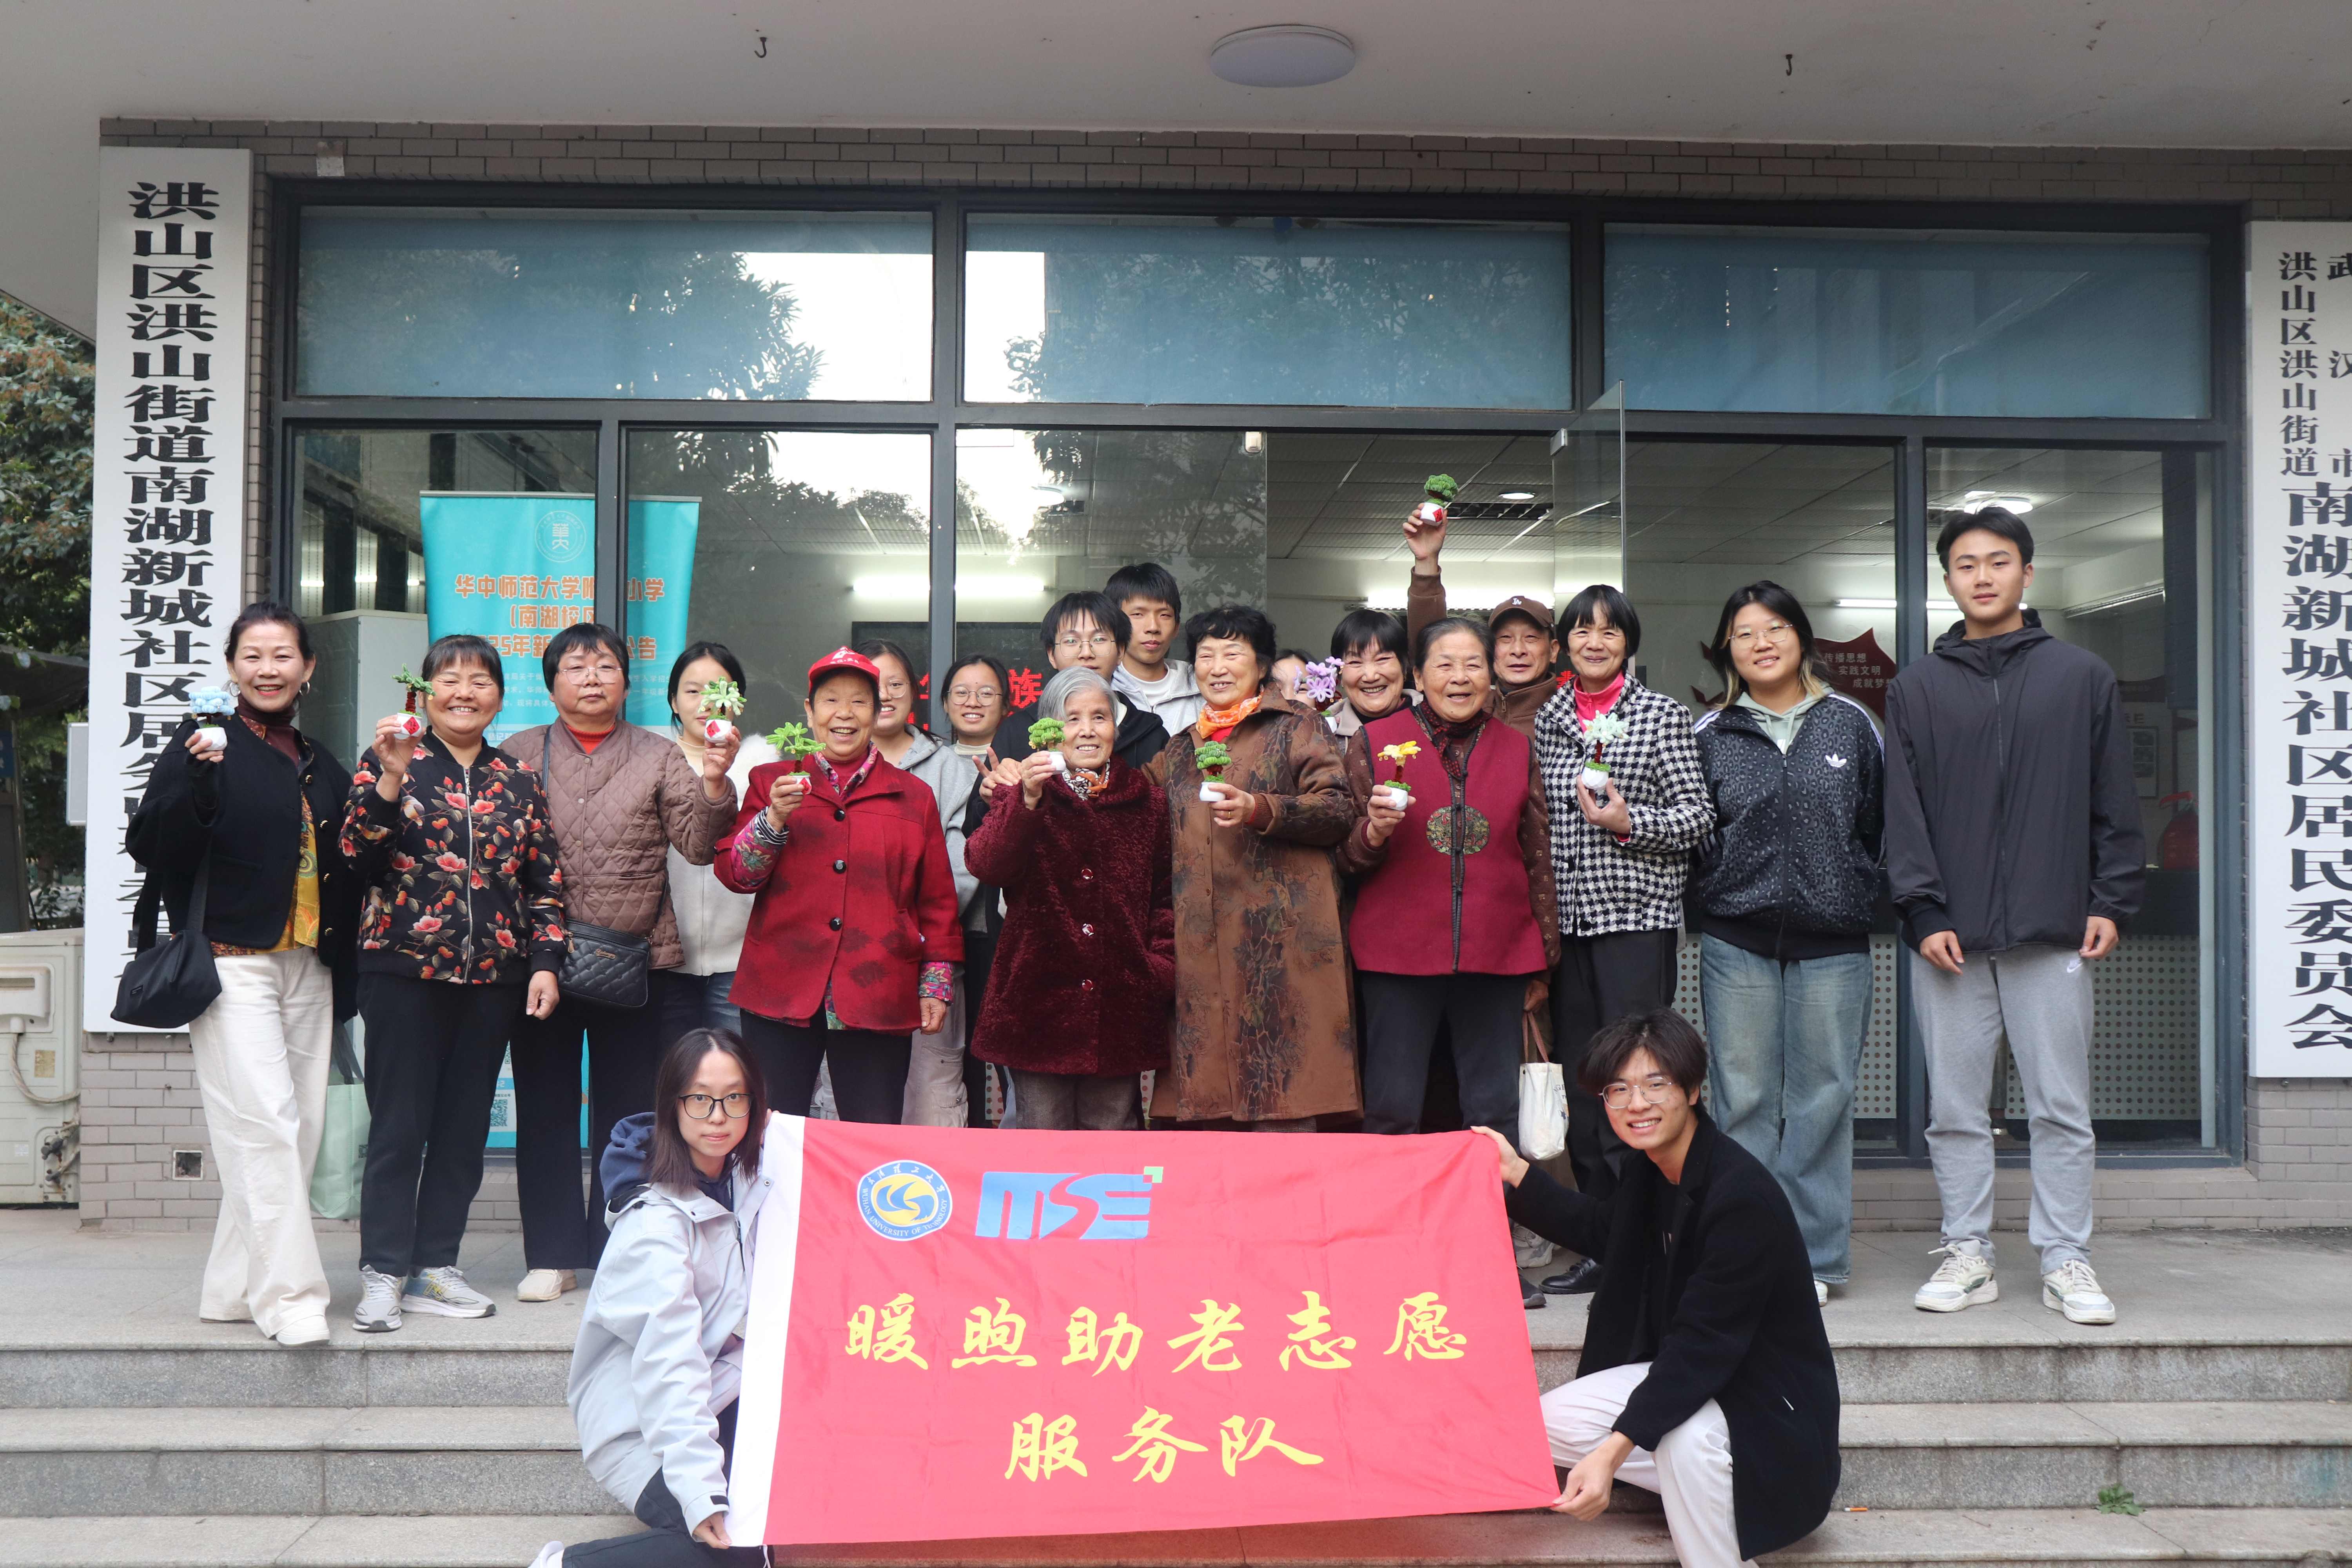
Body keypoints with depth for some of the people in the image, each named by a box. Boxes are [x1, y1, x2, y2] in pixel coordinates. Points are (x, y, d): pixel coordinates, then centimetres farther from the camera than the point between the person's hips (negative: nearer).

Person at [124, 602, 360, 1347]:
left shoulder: (324, 769, 17)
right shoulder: (204, 750, 1)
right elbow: (151, 848, -10)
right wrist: (190, 776, -21)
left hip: (308, 971, 6)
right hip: (234, 968, -6)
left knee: (299, 1131, 3)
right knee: (264, 1125, -13)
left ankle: (236, 1289, 13)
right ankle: (289, 1294, -9)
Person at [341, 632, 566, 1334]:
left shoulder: (519, 782, 12)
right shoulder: (387, 763, 3)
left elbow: (545, 881, 12)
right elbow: (360, 860, -8)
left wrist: (546, 962, 4)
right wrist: (390, 779, -19)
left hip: (493, 976, 3)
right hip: (405, 968, -3)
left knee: (465, 1128, 7)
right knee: (398, 1125, -2)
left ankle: (434, 1265, 17)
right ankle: (383, 1273, 7)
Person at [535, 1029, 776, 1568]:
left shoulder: (748, 1176, 0)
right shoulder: (656, 1222, -22)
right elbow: (668, 1360, -30)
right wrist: (702, 1493, -37)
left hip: (715, 1394, 7)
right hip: (637, 1426, -7)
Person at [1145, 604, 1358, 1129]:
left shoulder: (1295, 727, 6)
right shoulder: (1179, 751, 23)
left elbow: (1340, 810, -5)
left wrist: (1260, 809, -17)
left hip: (1279, 942, -5)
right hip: (1200, 948, 5)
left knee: (1280, 1111, -9)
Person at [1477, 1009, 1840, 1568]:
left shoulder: (1743, 1195, -28)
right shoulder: (1656, 1170, -1)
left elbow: (1703, 1348, -30)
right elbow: (1602, 1231, 23)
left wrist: (1614, 1450, -35)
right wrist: (1515, 1175, 15)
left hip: (1767, 1403, -9)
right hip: (1686, 1375, 9)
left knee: (1686, 1436, -38)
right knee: (1549, 1423, -3)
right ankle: (1705, 1496, 5)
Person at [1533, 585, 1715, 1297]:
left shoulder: (1662, 715, 2)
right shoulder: (1548, 718, 14)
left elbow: (1699, 814, -2)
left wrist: (1630, 823, -17)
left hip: (1636, 916, -4)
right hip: (1566, 918, 5)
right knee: (1578, 1079, 6)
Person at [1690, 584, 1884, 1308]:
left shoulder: (1850, 724, 9)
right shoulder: (1710, 734, 8)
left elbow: (1880, 822, 12)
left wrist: (1856, 893, 6)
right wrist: (1712, 895, 1)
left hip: (1832, 943, 0)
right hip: (1736, 942, 0)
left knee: (1822, 1098, 2)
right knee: (1744, 1100, 2)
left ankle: (1813, 1256, 11)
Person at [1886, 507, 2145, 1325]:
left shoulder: (2083, 677, 8)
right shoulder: (1917, 688, 8)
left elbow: (2115, 803, 8)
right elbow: (1902, 812, 3)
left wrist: (2112, 901, -1)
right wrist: (1924, 912, -6)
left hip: (2054, 932, -1)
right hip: (1950, 935, 1)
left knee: (2062, 1108, 3)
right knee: (1954, 1109, 5)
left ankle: (2066, 1260, 12)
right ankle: (1967, 1255, 15)